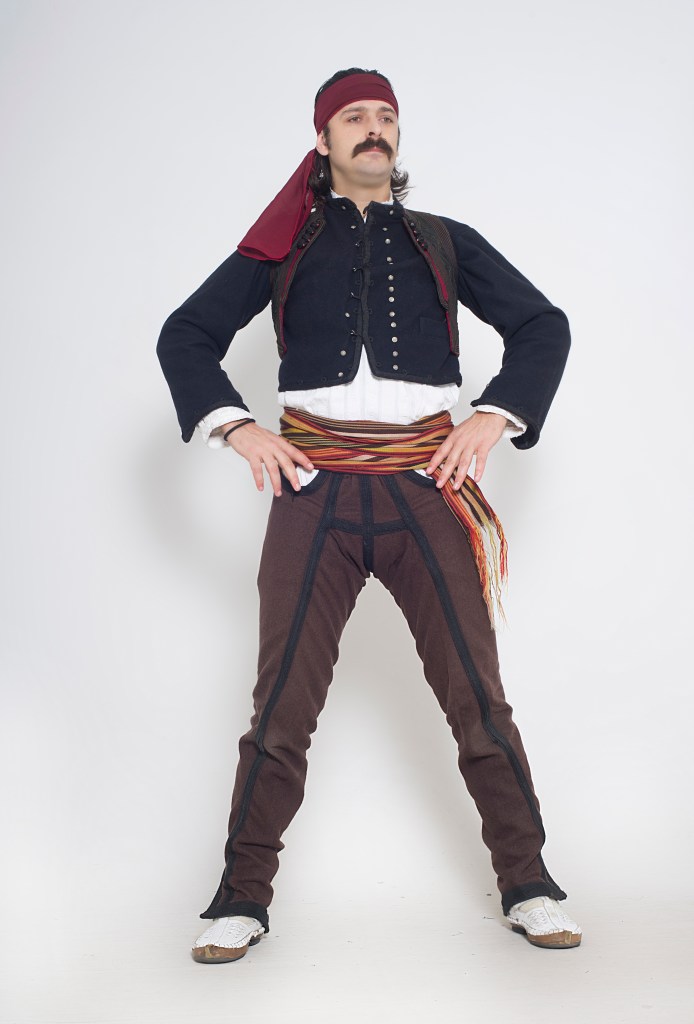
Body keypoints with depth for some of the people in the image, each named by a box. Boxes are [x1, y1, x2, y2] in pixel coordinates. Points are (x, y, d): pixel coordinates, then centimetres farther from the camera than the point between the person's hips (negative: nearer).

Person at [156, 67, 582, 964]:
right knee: (283, 701, -2)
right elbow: (186, 333, 15)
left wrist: (494, 417, 1)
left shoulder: (443, 242, 17)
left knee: (475, 692, 0)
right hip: (314, 486, 0)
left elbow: (543, 326, 16)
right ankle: (242, 898, 9)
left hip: (426, 485, 1)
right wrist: (236, 428, 0)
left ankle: (528, 887, 13)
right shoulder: (288, 243, 15)